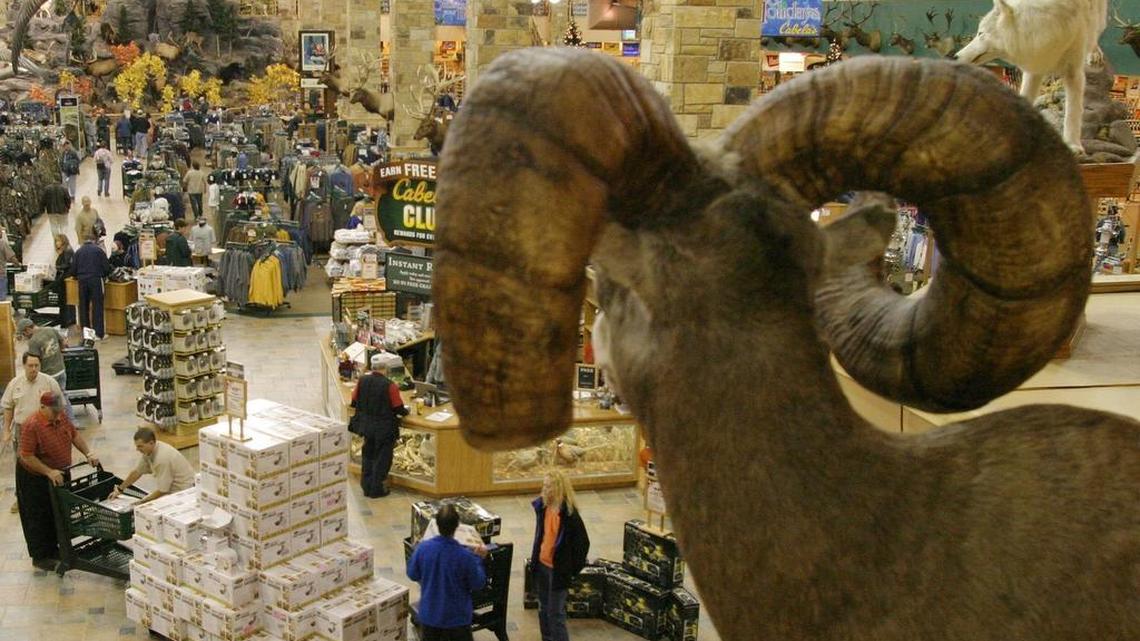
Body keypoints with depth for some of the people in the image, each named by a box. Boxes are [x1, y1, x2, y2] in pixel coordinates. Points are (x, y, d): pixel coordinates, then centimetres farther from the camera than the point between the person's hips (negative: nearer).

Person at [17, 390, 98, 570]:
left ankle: (53, 549, 32)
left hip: (58, 475, 7)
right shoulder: (32, 426, -29)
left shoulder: (61, 417, -8)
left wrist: (88, 453, -4)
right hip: (34, 478, -7)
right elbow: (27, 457, -28)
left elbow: (75, 435, 7)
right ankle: (40, 557, 16)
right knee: (39, 518, 5)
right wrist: (49, 472, -31)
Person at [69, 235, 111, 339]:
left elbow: (73, 269, 8)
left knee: (84, 307, 11)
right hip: (95, 279, -3)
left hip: (82, 280, 3)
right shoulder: (98, 250, 2)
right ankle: (99, 333, -5)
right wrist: (103, 275, 19)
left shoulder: (79, 251, 10)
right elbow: (107, 267, -1)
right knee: (97, 306, -2)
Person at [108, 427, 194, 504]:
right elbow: (137, 472, 14)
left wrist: (141, 502, -18)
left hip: (184, 491, -9)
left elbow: (162, 491, -25)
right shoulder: (148, 451, -3)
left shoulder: (162, 458, -29)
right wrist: (119, 489, 19)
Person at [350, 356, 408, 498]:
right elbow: (398, 408, -15)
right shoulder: (389, 385, -22)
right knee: (382, 458, 10)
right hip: (384, 429, -5)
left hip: (366, 426, 5)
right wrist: (405, 412, 7)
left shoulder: (362, 381, -8)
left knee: (368, 456, 20)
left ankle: (366, 486, 27)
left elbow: (354, 402, 3)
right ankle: (376, 489, 16)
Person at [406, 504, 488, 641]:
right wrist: (478, 559, 4)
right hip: (457, 616, -3)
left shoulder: (423, 547, -16)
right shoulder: (465, 555, -23)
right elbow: (477, 583, -8)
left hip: (430, 613, 3)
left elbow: (412, 575, 1)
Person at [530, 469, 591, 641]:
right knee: (544, 609, 18)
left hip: (558, 569, -7)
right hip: (542, 565, 7)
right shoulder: (542, 506, -1)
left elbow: (582, 542, -15)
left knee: (555, 613, 0)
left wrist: (573, 568, -10)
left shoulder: (569, 513, -22)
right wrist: (535, 558, 15)